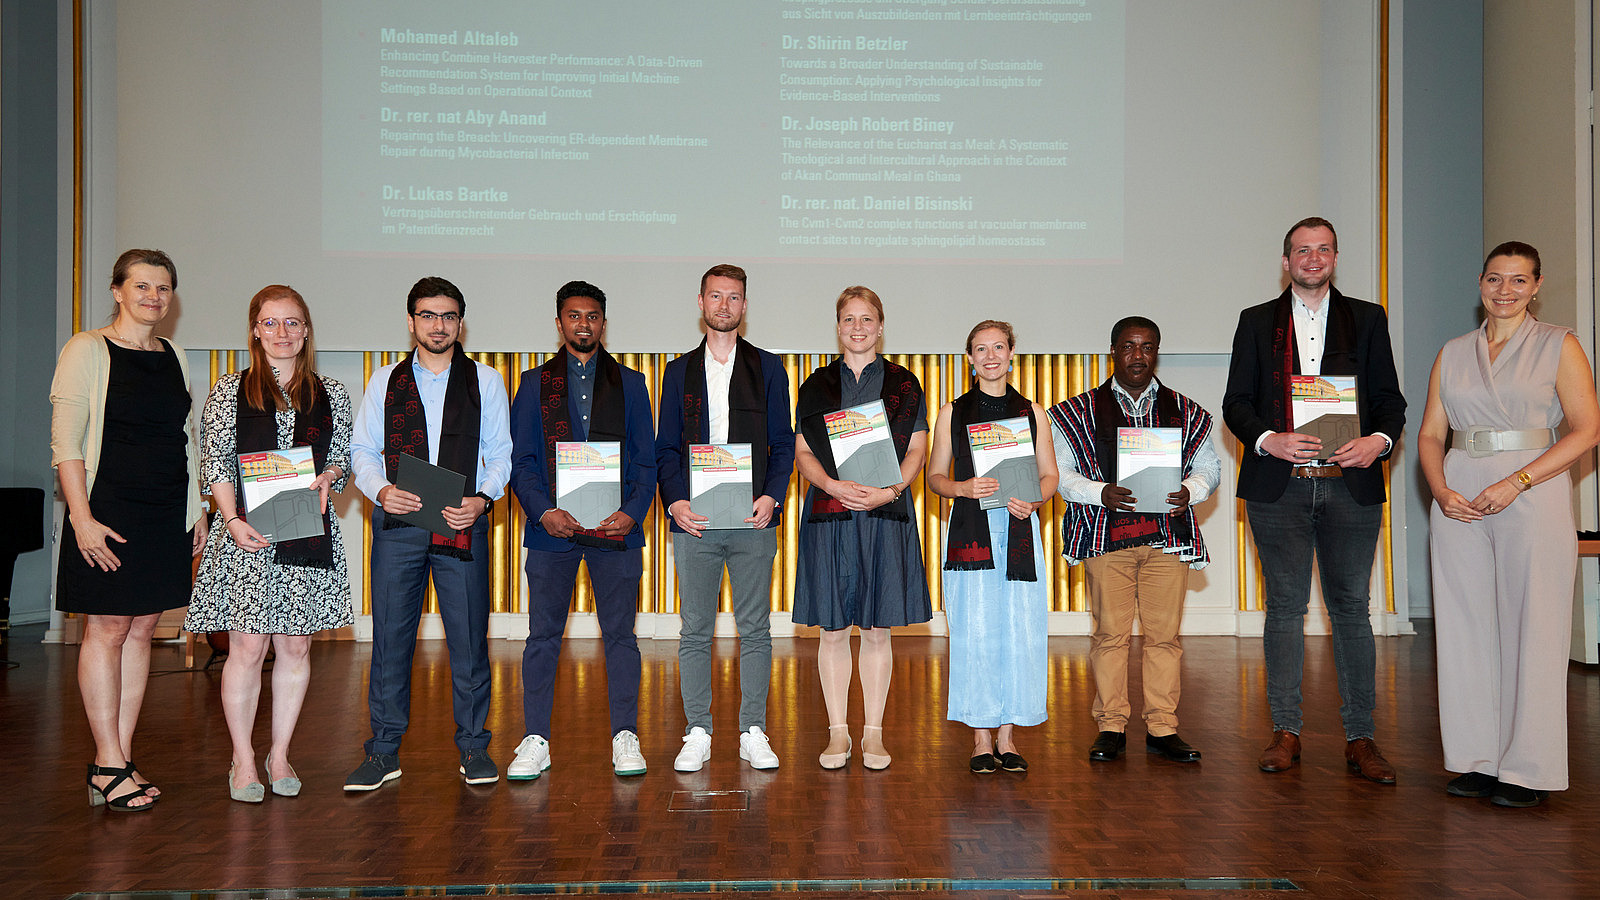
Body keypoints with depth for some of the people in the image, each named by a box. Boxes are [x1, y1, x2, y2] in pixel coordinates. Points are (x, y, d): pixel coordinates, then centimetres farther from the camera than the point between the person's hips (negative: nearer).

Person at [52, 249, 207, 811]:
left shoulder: (174, 356, 13)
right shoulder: (88, 351, -4)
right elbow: (65, 442, -9)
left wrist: (196, 508, 14)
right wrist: (81, 516, -16)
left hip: (167, 514, 6)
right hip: (108, 511, -6)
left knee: (141, 630, 7)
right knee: (107, 631, -1)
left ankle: (120, 759, 15)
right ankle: (109, 764, 7)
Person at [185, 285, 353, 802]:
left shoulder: (331, 395, 10)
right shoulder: (229, 391, 5)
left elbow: (343, 457, 15)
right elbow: (215, 463, 1)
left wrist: (326, 477, -7)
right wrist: (233, 521, -11)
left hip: (309, 532, 2)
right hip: (247, 533, -2)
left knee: (296, 647, 5)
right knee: (248, 647, -3)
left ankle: (280, 754, 19)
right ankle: (243, 759, 12)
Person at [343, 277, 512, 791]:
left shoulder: (485, 381, 10)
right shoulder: (385, 381, 13)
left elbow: (499, 452, 7)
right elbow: (362, 449, 11)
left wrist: (482, 498, -11)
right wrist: (380, 489, -9)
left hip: (462, 524, -1)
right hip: (396, 523, 1)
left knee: (469, 637, 1)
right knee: (390, 636, 2)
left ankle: (473, 747, 13)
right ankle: (384, 752, 14)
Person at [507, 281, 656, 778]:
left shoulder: (630, 383, 11)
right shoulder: (535, 383, 11)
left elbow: (646, 461, 7)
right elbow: (519, 460, 5)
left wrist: (633, 513, -9)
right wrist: (543, 511, -11)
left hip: (616, 529, 0)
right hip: (552, 527, 0)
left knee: (620, 634, 4)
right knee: (543, 635, 4)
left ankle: (625, 738, 13)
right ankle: (536, 741, 13)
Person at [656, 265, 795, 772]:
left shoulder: (768, 368, 10)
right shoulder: (680, 371, 12)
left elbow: (783, 444, 6)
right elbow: (666, 448, 9)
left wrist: (771, 496, -10)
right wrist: (675, 501, -8)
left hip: (752, 520, 0)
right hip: (693, 520, 1)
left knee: (755, 629, 4)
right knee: (695, 631, 4)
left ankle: (753, 733, 14)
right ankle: (697, 734, 14)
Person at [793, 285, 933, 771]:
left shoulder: (903, 384, 9)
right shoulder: (816, 385, 10)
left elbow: (916, 449, 5)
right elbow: (802, 451, 6)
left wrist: (890, 490, -12)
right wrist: (835, 485, -12)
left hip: (886, 515, 0)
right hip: (828, 515, 1)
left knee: (877, 629, 3)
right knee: (833, 630, 3)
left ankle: (874, 732, 13)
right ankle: (838, 732, 14)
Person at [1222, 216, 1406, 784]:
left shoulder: (1368, 319, 12)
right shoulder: (1257, 322, 11)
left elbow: (1390, 398, 9)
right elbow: (1236, 403, 6)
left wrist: (1380, 440, -12)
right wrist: (1268, 440, -14)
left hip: (1350, 483, 0)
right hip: (1279, 484, 0)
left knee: (1351, 608, 2)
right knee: (1285, 606, 4)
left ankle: (1360, 738, 10)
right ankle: (1285, 733, 12)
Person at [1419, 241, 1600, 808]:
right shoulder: (1453, 353, 14)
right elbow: (1431, 432, 12)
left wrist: (1514, 483, -15)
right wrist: (1440, 489, -6)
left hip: (1533, 492, -3)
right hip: (1459, 499, 4)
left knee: (1531, 627, -2)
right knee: (1467, 627, 4)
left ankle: (1528, 769, 6)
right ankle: (1479, 760, 13)